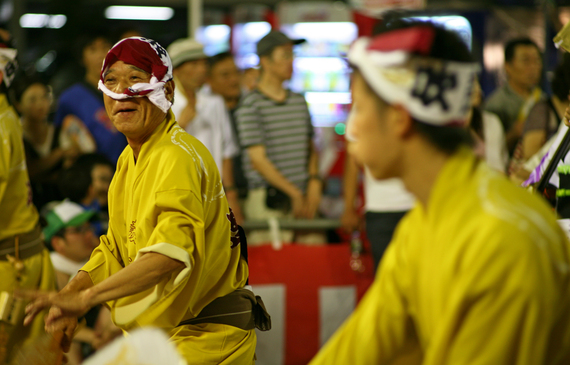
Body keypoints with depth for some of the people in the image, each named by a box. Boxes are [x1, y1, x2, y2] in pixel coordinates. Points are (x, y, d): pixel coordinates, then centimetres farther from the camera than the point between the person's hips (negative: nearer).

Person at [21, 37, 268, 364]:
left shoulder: (179, 157, -21)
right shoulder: (129, 160, 11)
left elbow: (172, 253, -36)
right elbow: (115, 250, 13)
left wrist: (86, 297, -40)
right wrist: (71, 292, -6)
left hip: (207, 338, -9)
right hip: (157, 335, 9)